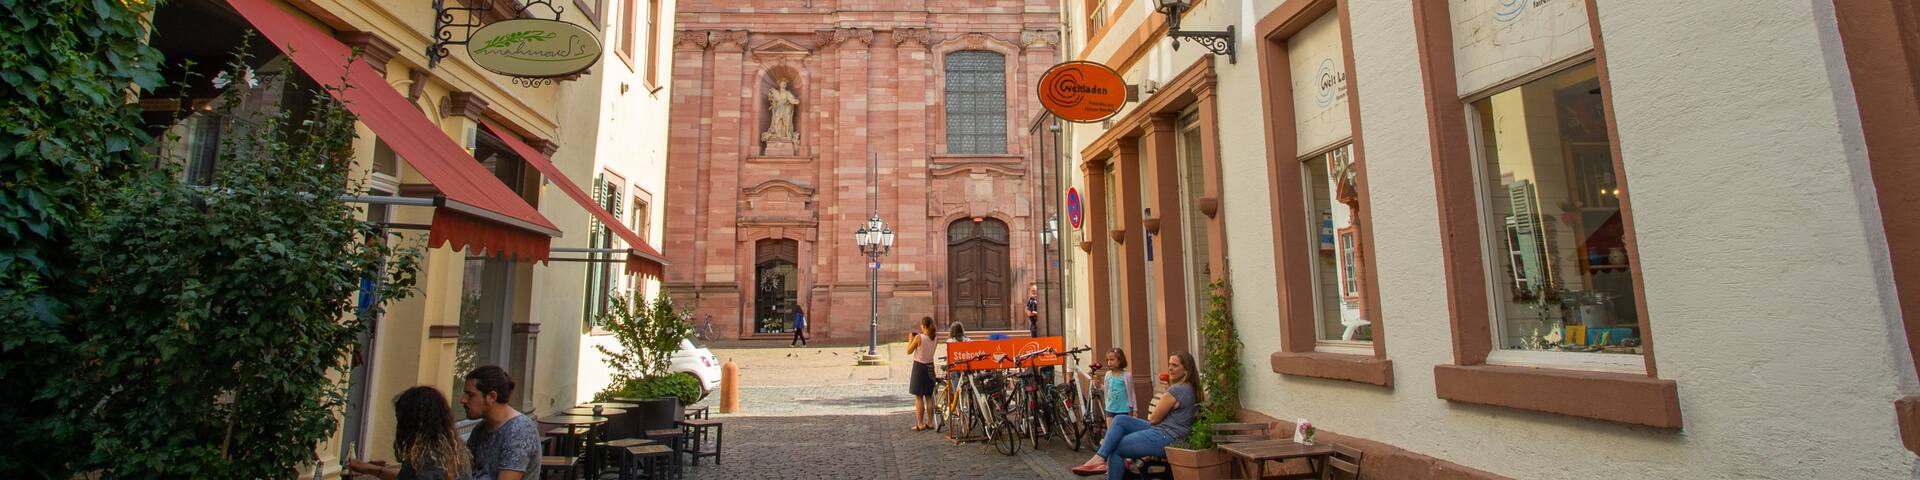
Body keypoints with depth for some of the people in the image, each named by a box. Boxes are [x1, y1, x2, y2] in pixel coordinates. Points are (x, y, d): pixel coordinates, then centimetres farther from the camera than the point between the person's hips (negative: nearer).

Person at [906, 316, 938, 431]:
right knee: (929, 396, 12)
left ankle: (920, 424, 3)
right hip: (930, 367, 6)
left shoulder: (919, 337, -16)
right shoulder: (934, 338, 2)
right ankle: (930, 422, 17)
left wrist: (910, 339, 6)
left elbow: (909, 351, -7)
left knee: (918, 397, 1)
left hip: (919, 367, -6)